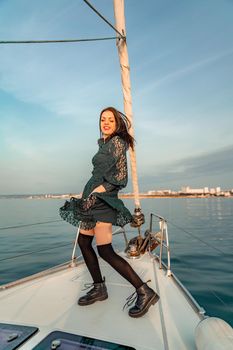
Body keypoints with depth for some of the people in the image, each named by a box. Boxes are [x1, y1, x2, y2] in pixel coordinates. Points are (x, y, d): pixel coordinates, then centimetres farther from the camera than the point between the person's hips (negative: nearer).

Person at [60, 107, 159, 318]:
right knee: (83, 242, 13)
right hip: (92, 199, 10)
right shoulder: (104, 143, 19)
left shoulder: (117, 142, -7)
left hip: (103, 199, -10)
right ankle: (99, 288, 26)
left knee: (105, 251, -10)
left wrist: (94, 194, -19)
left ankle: (145, 292, 1)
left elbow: (120, 176, -17)